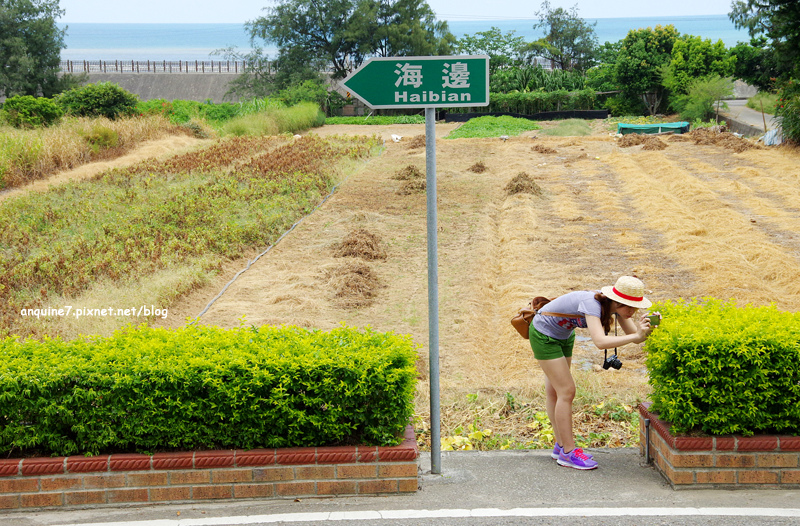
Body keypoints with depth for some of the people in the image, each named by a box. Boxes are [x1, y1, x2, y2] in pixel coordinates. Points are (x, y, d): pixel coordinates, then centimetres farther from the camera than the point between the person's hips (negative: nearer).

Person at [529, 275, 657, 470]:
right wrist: (637, 335, -50)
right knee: (566, 391, -9)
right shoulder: (592, 303, -37)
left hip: (563, 336, 8)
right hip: (544, 335, -8)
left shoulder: (615, 305, -13)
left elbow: (634, 335, -14)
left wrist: (647, 328, -34)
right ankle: (568, 452, -3)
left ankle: (561, 446, 21)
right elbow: (600, 342, -49)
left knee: (555, 392, 14)